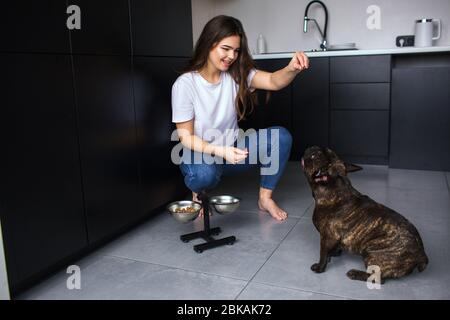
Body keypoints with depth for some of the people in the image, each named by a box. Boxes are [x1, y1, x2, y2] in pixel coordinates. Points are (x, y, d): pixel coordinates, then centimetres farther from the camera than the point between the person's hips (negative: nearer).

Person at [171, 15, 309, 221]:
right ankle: (198, 193, 0)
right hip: (200, 155, -4)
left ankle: (265, 198, 0)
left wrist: (292, 69, -45)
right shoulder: (184, 84, -18)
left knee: (280, 137, -18)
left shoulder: (237, 74, -6)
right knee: (205, 173, -40)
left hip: (232, 149, 5)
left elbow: (273, 81, -22)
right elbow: (185, 137, -17)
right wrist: (220, 152, -33)